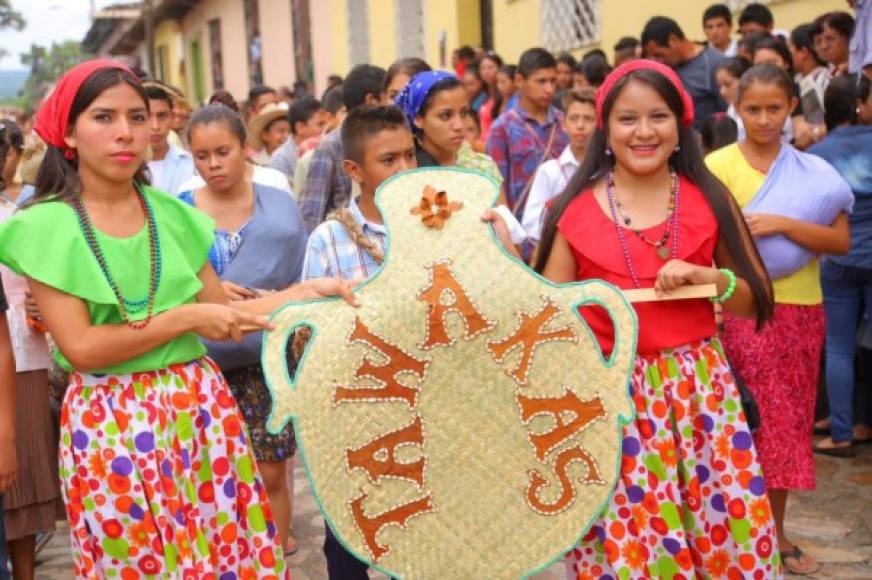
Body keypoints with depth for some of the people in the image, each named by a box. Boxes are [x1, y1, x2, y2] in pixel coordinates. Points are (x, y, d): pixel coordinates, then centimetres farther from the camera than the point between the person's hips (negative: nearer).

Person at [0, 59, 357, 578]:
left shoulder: (172, 214, 4)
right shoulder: (45, 226, -8)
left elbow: (221, 315, 6)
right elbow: (80, 348, -15)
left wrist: (309, 291, -3)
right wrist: (186, 319, -15)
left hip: (199, 407, 4)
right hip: (110, 423, -3)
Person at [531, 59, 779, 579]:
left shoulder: (710, 199, 3)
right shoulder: (577, 210, -2)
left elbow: (757, 301, 7)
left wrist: (707, 277, -10)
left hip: (699, 388, 2)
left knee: (728, 536, 5)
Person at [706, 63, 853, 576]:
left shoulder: (813, 170, 5)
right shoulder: (718, 166, -5)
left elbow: (842, 241, -4)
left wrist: (781, 224, -18)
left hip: (802, 311, 4)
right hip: (744, 311, -4)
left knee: (789, 422, 12)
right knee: (751, 424, 0)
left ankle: (776, 532, 25)